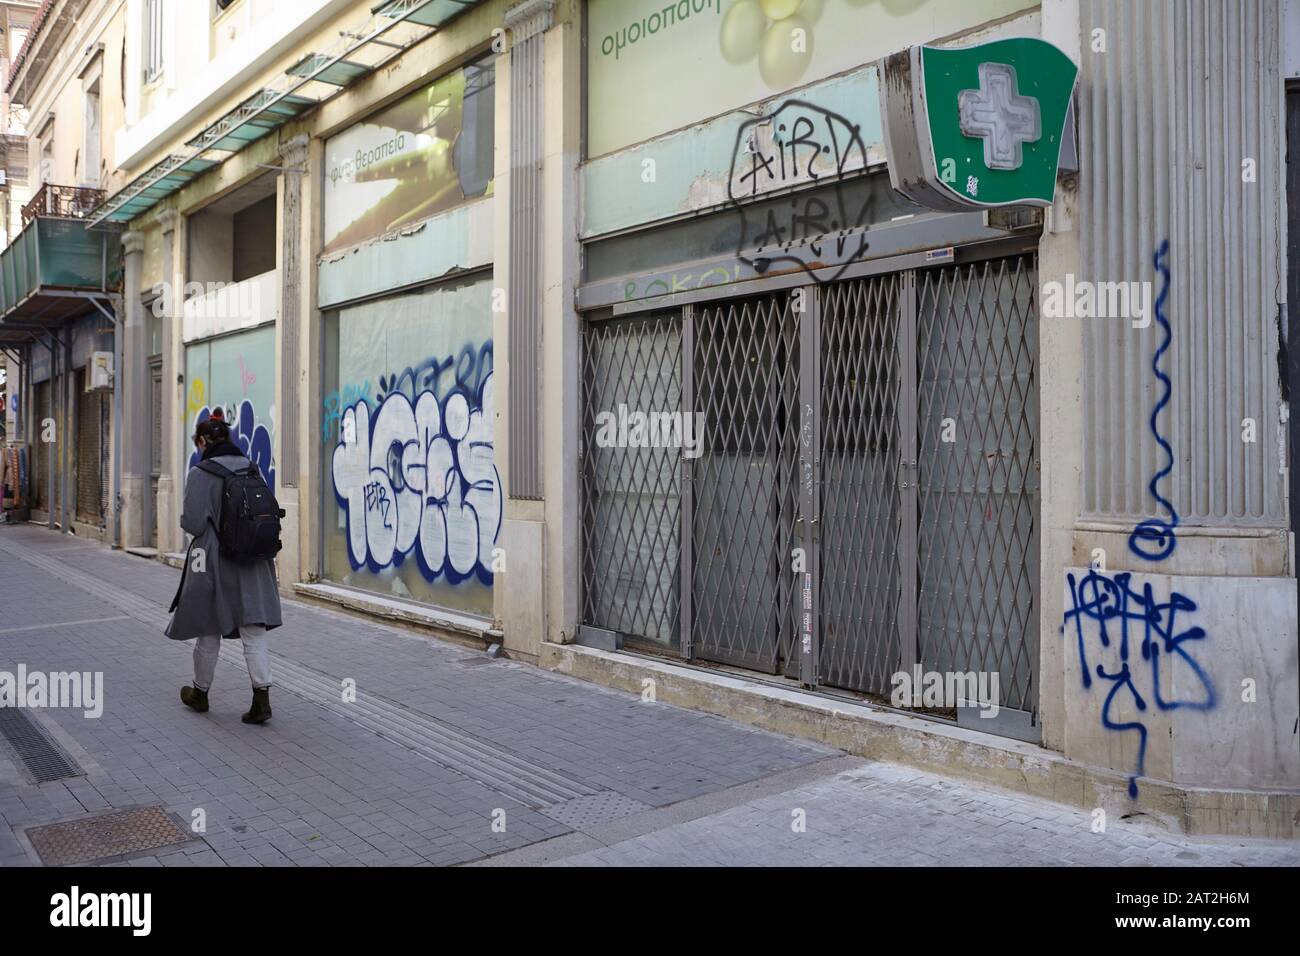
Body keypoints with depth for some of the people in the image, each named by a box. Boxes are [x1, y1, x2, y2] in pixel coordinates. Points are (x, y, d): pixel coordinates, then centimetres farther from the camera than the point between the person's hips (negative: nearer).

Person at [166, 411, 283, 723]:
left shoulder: (200, 474, -12)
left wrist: (183, 519, 6)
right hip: (253, 563, 4)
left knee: (208, 632, 13)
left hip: (215, 562, -4)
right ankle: (262, 697, -5)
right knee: (254, 631, 3)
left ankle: (200, 694, 32)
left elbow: (194, 522, -15)